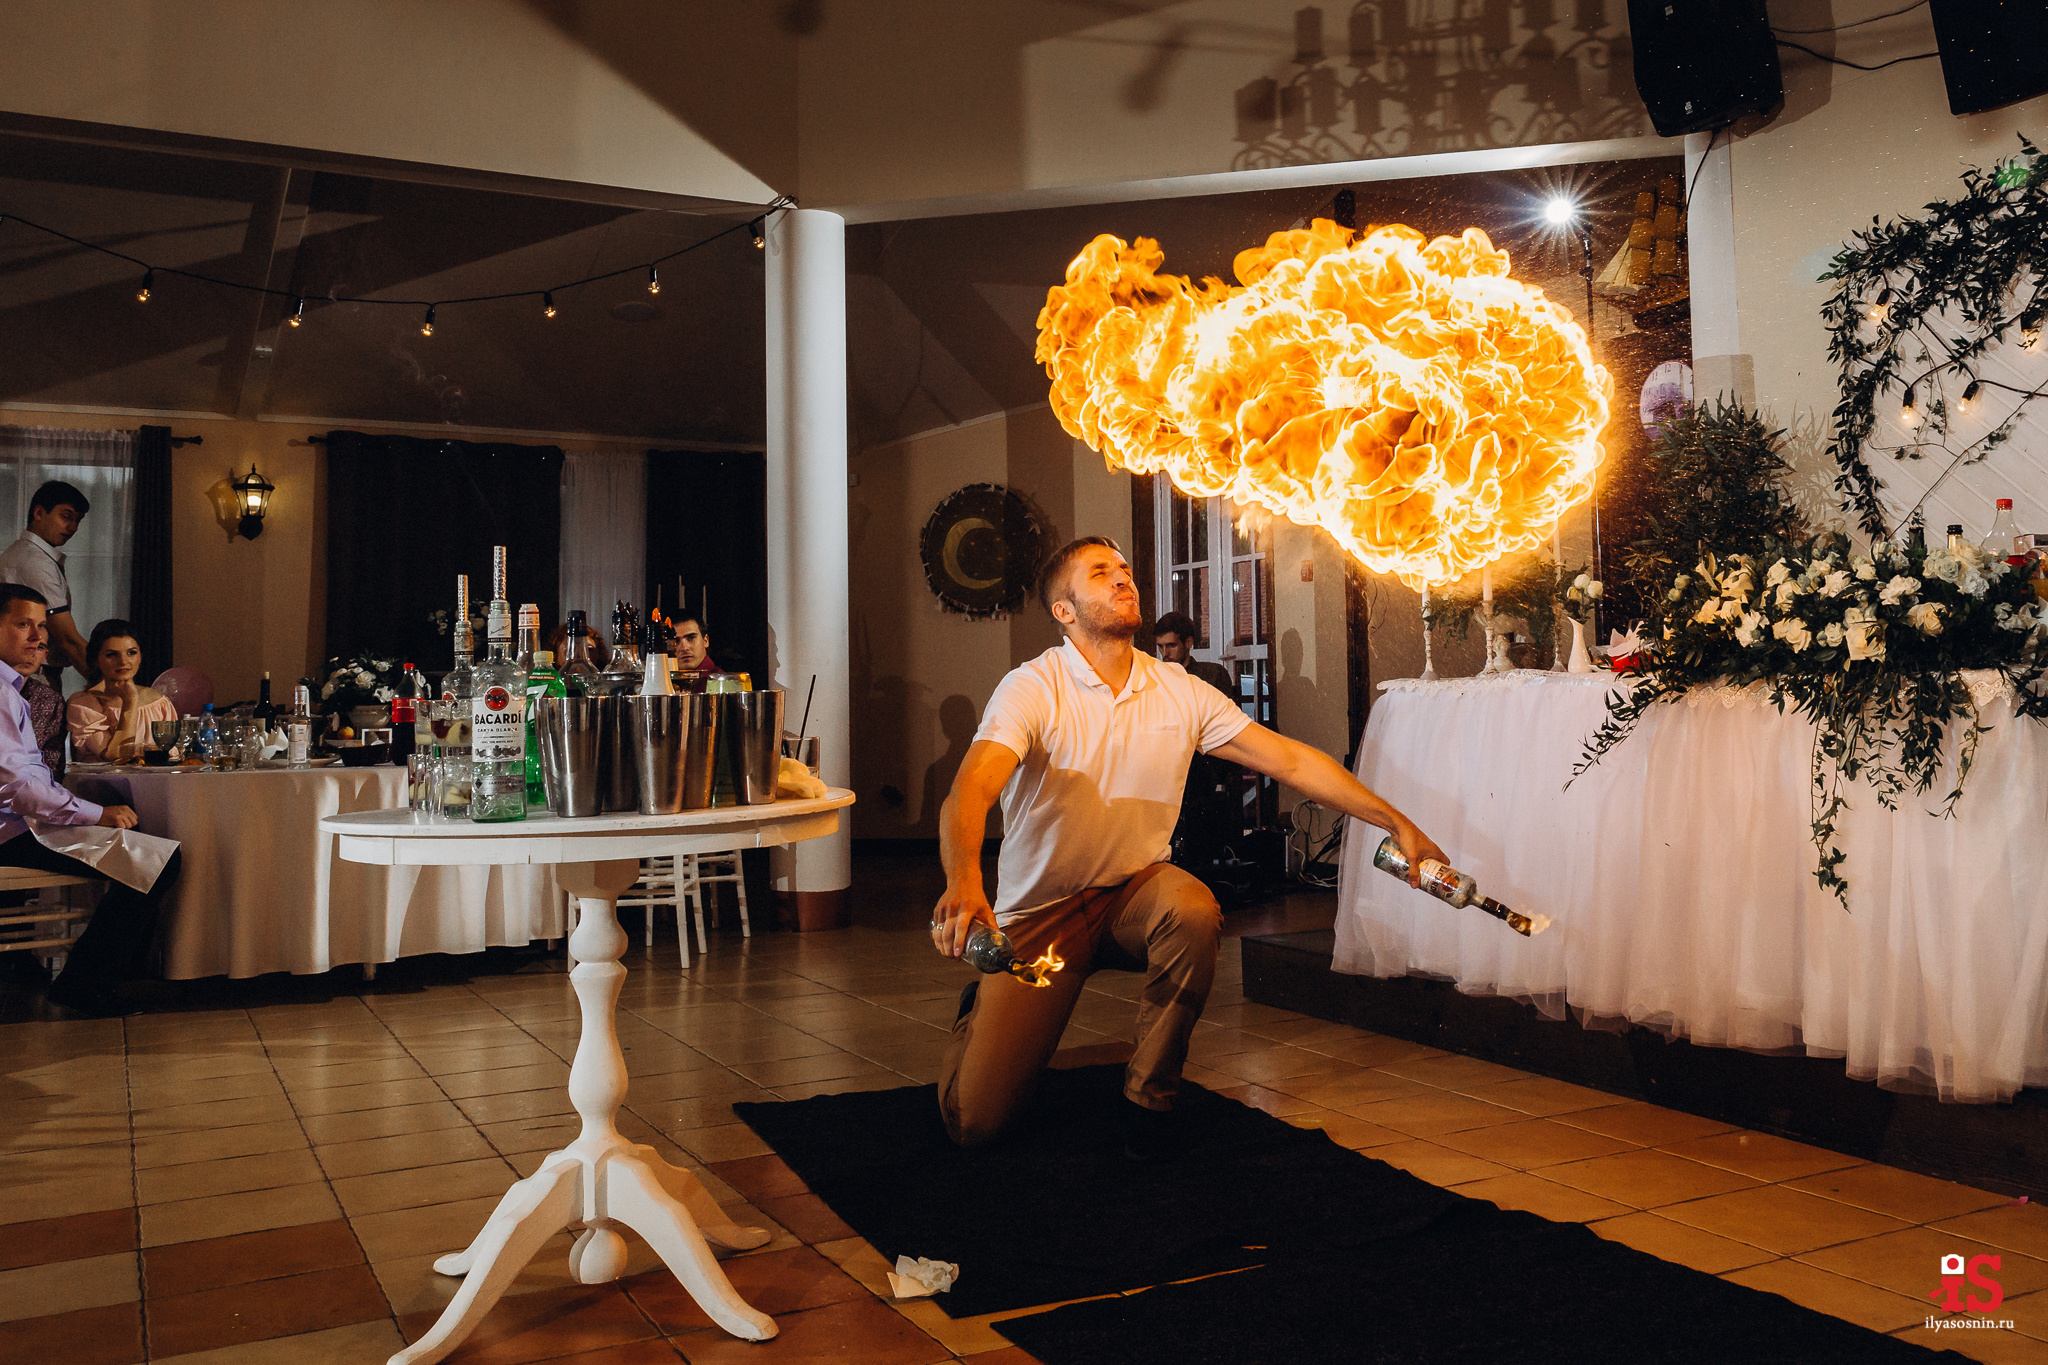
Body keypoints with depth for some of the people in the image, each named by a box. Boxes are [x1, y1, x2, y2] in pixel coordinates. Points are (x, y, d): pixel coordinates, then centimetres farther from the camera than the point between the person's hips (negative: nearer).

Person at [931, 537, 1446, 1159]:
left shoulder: (1179, 692, -1)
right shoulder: (1033, 688, -15)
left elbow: (1288, 759, -1)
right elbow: (971, 790, -31)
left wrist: (1396, 822, -6)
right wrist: (963, 879, -51)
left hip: (1134, 894, 3)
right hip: (1039, 910, -3)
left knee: (1195, 910, -34)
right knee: (976, 1120, -10)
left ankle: (1149, 1094, -10)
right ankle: (985, 1012, 28)